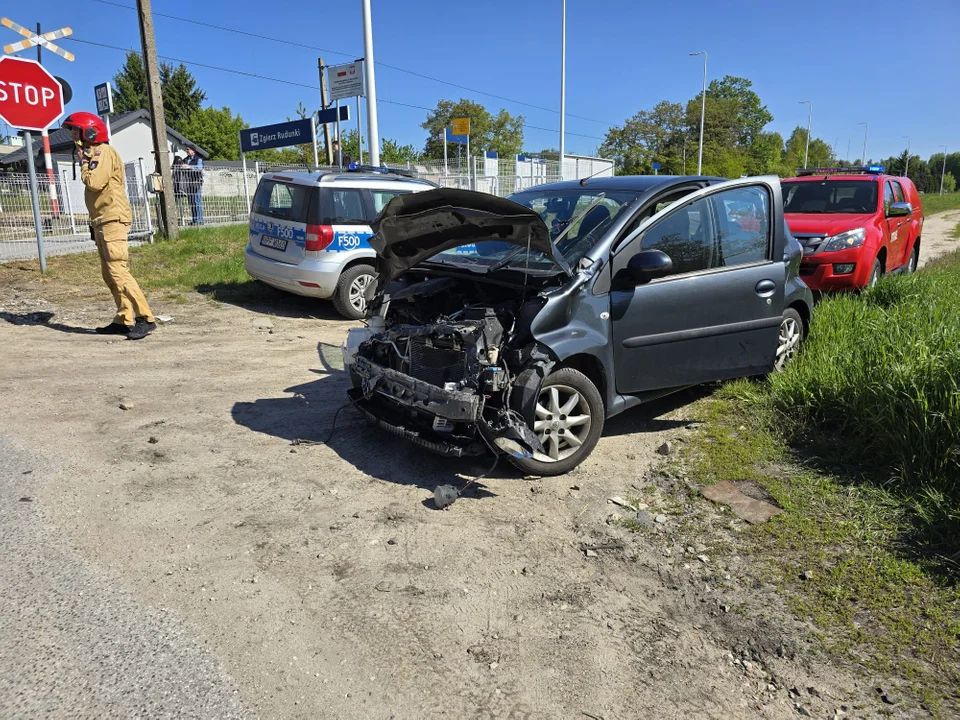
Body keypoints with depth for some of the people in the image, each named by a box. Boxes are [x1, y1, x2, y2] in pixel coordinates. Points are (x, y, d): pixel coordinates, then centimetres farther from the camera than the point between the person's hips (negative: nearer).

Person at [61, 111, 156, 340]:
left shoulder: (103, 151, -9)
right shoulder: (93, 153, 22)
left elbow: (95, 182, -21)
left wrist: (83, 163, -3)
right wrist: (95, 224, 20)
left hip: (113, 219, -10)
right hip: (102, 221, 10)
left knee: (118, 271, -16)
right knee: (109, 274, 8)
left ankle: (146, 318, -17)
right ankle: (124, 320, 10)